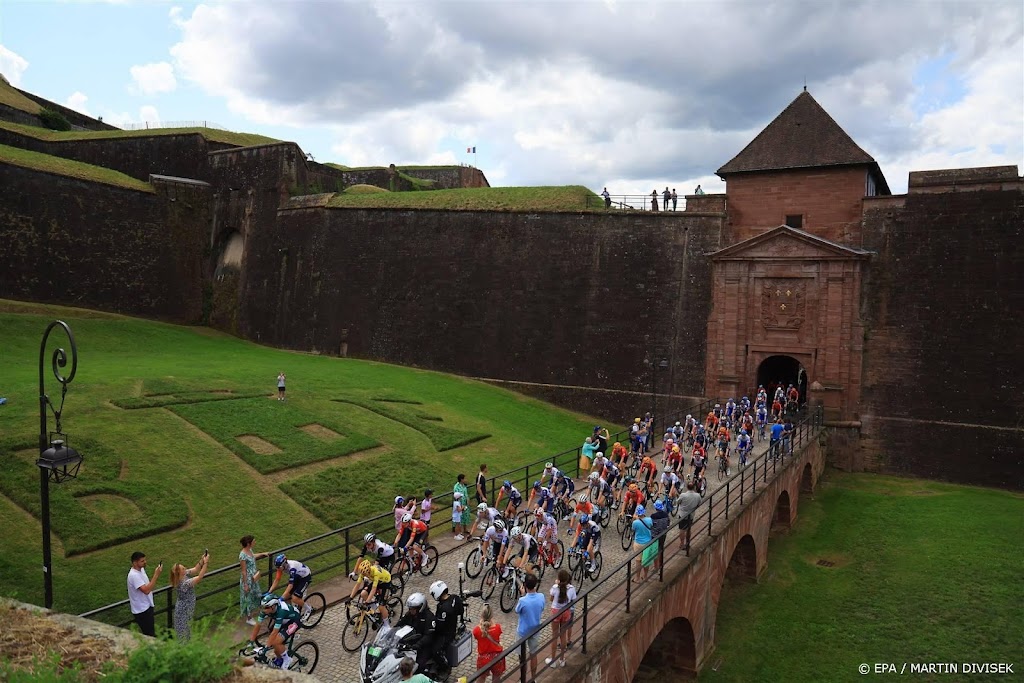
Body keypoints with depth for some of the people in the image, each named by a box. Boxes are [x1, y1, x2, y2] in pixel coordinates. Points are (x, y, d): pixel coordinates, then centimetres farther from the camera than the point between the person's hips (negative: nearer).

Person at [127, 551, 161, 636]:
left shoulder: (141, 569, 2)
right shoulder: (133, 575, -28)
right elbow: (146, 590, -35)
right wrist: (156, 575, -35)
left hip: (147, 606, 9)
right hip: (141, 610, -9)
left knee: (150, 631, 22)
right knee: (149, 635, 1)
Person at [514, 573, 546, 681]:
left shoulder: (523, 600, -30)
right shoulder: (541, 597, -18)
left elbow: (516, 611, -9)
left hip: (523, 632, -4)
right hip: (535, 631, 4)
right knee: (533, 655, 21)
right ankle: (533, 679, 34)